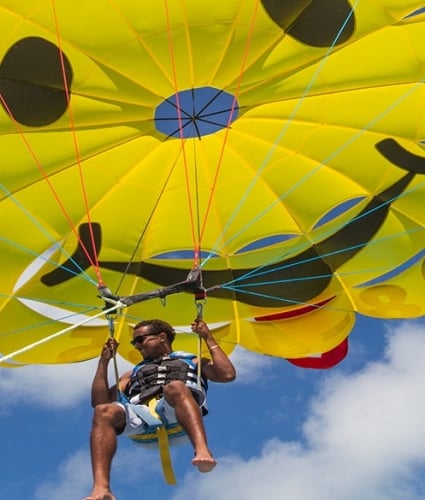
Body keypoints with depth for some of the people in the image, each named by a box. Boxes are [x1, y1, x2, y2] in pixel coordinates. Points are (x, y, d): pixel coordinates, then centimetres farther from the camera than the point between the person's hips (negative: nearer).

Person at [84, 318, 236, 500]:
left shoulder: (192, 361, 33)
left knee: (175, 387, -38)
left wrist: (209, 339, 19)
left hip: (177, 411, -2)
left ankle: (202, 451, -61)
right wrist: (104, 361, 27)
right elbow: (99, 401, 28)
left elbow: (228, 374, 15)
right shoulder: (133, 374, 40)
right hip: (141, 414, 3)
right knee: (103, 412, -31)